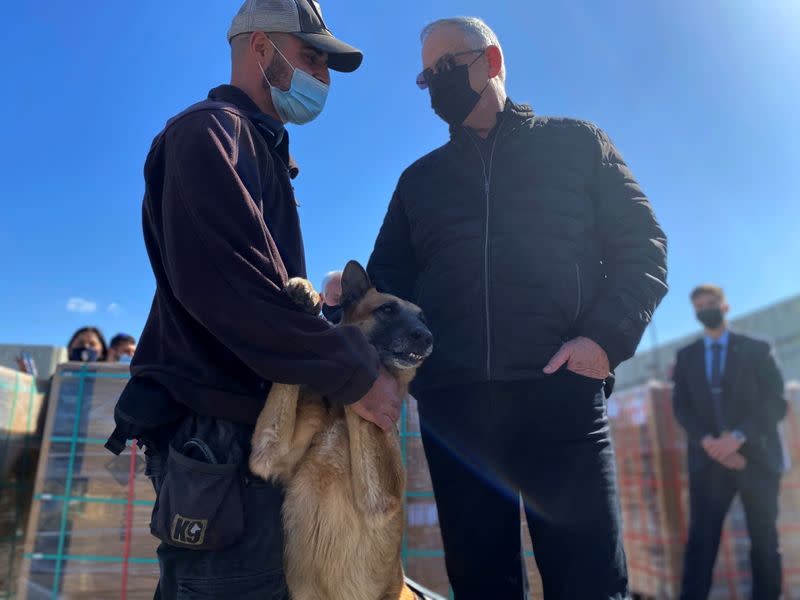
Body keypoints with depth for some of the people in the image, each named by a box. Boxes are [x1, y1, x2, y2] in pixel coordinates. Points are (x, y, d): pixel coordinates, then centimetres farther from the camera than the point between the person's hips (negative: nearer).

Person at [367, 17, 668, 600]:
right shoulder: (420, 178, 21)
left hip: (559, 390, -2)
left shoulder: (575, 143, 13)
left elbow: (642, 245, 6)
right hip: (451, 400, 3)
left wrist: (605, 336, -10)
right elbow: (388, 279, 16)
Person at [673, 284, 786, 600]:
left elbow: (776, 402, -3)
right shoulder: (685, 356, 12)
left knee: (764, 541, 7)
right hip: (709, 459, 1)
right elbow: (681, 407, 6)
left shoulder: (757, 349, 7)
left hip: (756, 456, -1)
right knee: (700, 541, -4)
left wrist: (738, 436, -16)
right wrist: (707, 441, -12)